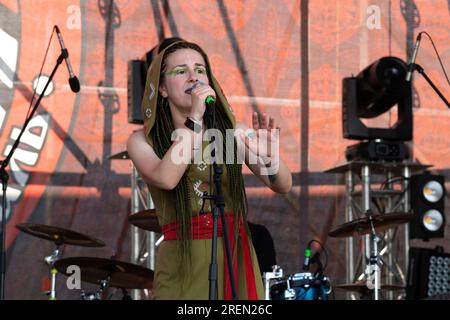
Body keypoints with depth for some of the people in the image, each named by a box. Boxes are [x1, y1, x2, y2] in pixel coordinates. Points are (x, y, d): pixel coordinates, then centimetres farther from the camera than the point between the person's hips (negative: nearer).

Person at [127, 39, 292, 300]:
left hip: (236, 259, 2)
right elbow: (166, 179, -22)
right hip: (182, 265, -2)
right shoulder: (143, 140, -2)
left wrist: (269, 156, -24)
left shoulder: (231, 131, 2)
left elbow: (283, 185, -4)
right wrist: (194, 118, -20)